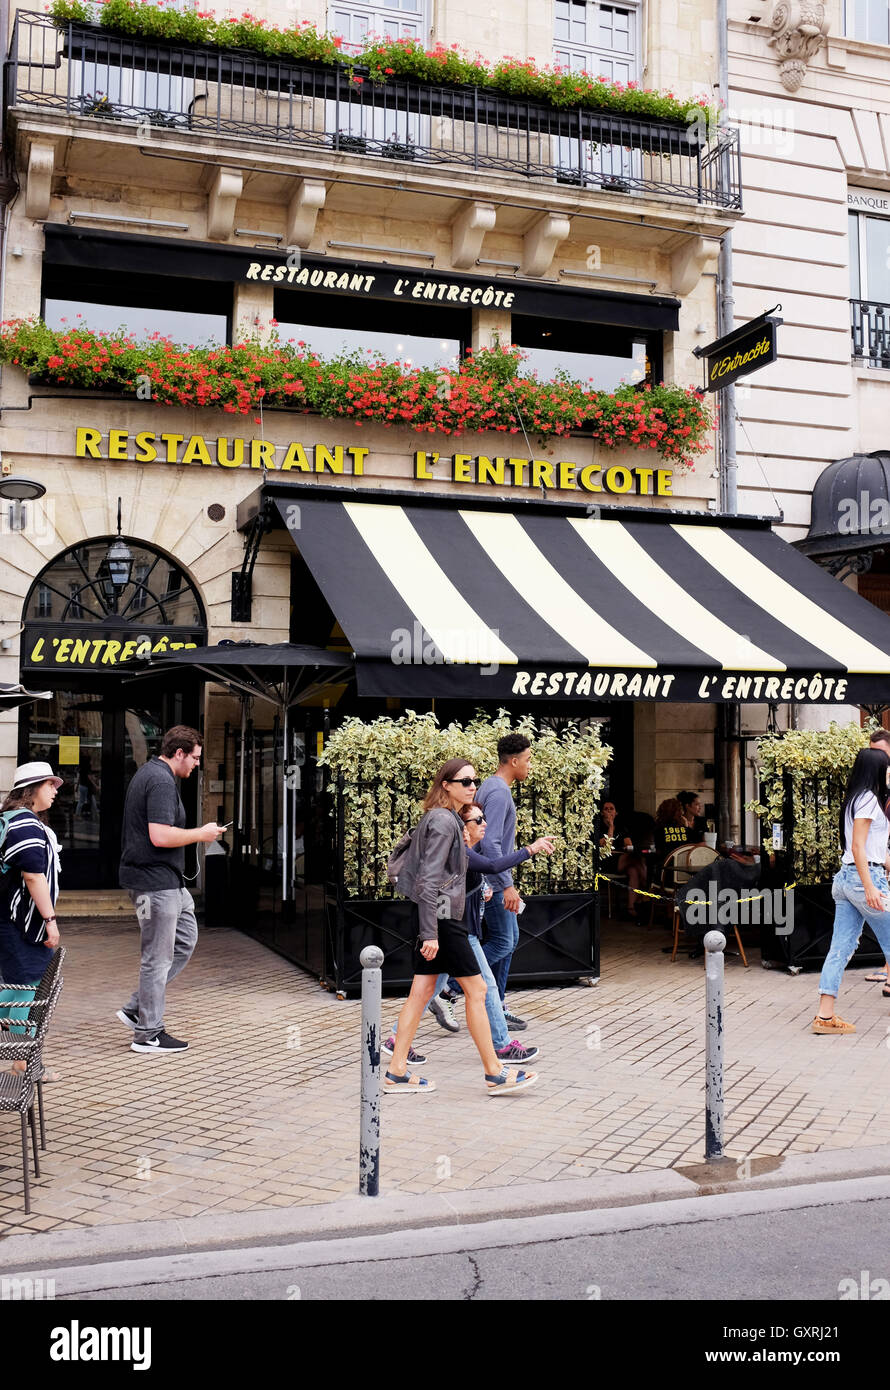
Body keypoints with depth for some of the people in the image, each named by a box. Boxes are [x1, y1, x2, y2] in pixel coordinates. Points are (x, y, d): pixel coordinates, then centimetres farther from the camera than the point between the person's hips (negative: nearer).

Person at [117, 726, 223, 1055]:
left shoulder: (149, 773, 15)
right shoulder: (161, 781, -18)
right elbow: (160, 836, -27)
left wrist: (197, 833, 17)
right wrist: (201, 834, -14)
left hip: (165, 880, 11)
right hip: (156, 882, -11)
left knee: (185, 942, 16)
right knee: (158, 957, -1)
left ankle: (136, 1008, 20)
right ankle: (148, 1034, 10)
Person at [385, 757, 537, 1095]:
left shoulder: (445, 818, 15)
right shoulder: (443, 821, -15)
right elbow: (429, 880, -20)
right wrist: (430, 933, -22)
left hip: (432, 918, 10)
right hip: (441, 918, -10)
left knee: (422, 990, 9)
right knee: (476, 989, -2)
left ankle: (397, 1072, 12)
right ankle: (495, 1074, 5)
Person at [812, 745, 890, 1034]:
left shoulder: (856, 798, 19)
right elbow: (857, 847, -17)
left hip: (845, 879, 9)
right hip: (864, 876, -9)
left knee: (841, 948, 4)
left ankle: (825, 1015, 2)